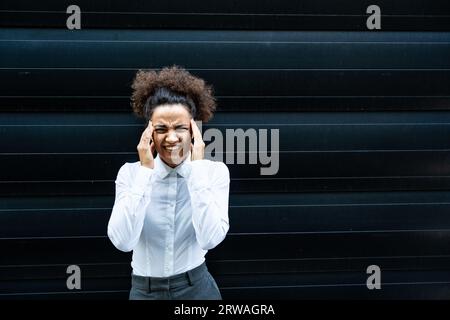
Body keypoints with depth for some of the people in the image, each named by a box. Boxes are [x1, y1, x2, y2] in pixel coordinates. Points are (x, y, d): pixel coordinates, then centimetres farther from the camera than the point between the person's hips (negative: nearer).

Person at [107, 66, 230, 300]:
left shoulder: (215, 172, -7)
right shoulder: (130, 173, -7)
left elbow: (210, 239, -22)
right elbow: (122, 241, -21)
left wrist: (197, 167, -20)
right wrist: (145, 170, -20)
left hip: (196, 288, 0)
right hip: (144, 291, 0)